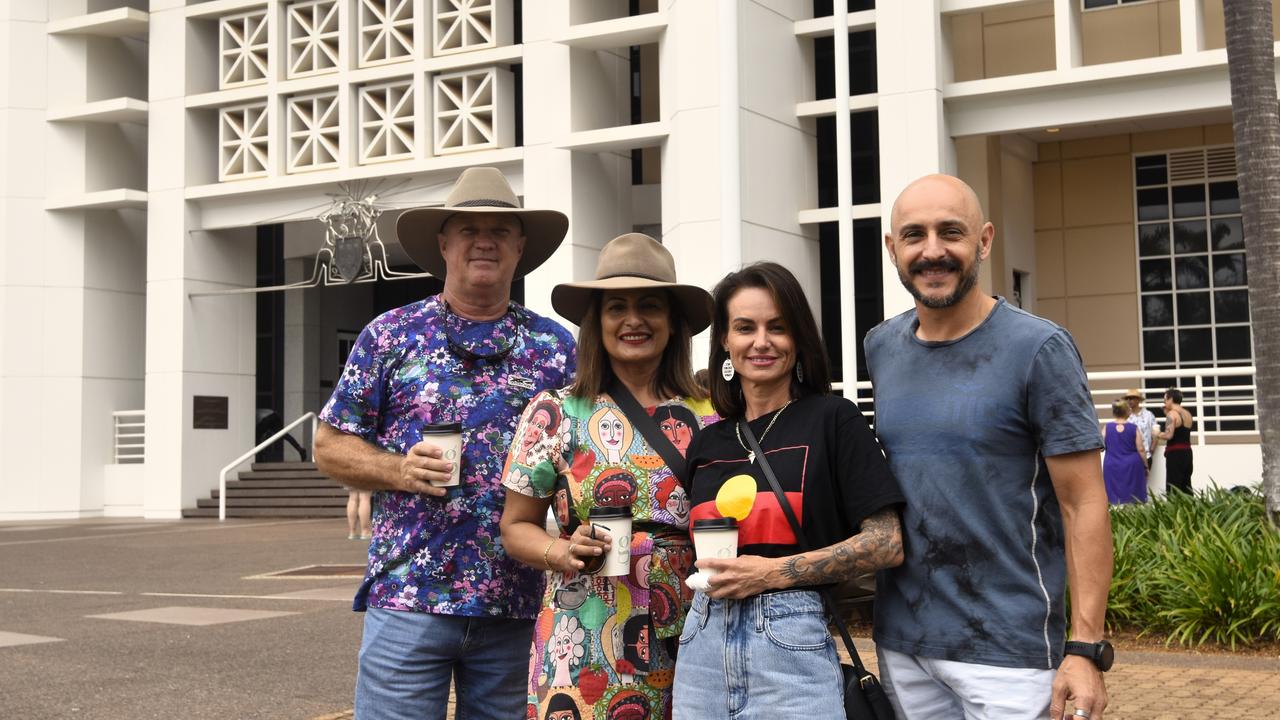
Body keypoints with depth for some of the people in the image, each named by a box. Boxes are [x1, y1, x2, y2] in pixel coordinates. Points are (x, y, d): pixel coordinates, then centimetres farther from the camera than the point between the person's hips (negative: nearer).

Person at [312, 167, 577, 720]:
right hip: (407, 597, -2)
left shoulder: (555, 347, 8)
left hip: (517, 605, 2)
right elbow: (330, 446, 7)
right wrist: (399, 469, -11)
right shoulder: (390, 336, 4)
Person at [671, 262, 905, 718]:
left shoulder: (832, 419, -3)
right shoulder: (705, 443, 11)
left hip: (791, 646, -4)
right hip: (702, 648, 5)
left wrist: (775, 572, -15)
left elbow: (887, 544, -9)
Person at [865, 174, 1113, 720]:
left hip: (1007, 650, -5)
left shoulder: (1038, 349, -10)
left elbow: (1084, 505, -11)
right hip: (899, 642, 5)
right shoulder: (880, 347, 6)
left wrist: (1086, 649, -17)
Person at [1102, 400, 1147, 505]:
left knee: (1114, 497, 1)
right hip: (1132, 466, 0)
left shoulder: (1107, 428, -3)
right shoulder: (1134, 428, -4)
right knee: (1133, 496, 6)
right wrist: (1145, 466, 7)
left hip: (1112, 467, 0)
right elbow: (1141, 449, -4)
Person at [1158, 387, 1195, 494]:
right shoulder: (1188, 414, 13)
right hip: (1187, 452, 8)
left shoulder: (1172, 414, -11)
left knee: (1173, 488, -7)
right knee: (1186, 487, 11)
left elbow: (1169, 435, -20)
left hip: (1175, 453, -8)